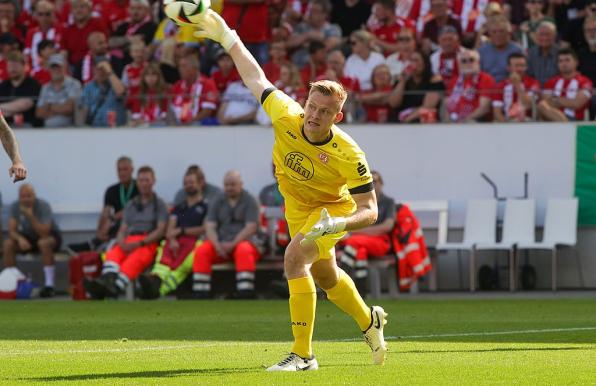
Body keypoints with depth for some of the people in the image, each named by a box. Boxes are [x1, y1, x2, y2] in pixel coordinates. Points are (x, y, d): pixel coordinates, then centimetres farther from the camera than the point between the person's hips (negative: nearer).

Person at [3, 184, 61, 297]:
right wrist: (20, 238, -34)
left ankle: (49, 285, -36)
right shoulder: (15, 206, -11)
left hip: (50, 236, -4)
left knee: (44, 243, -40)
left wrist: (30, 216, -40)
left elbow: (44, 233, -32)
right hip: (28, 237, 4)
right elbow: (12, 230, -12)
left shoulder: (43, 206, -24)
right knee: (8, 244, -22)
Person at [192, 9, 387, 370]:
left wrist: (339, 223, -48)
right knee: (325, 275, 25)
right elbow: (257, 79, -13)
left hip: (334, 206, -6)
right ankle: (369, 321, 57)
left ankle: (303, 354, -25)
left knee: (295, 257, -30)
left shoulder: (348, 155, -36)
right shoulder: (286, 117, -28)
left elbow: (370, 210, -29)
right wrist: (228, 38, -11)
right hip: (298, 204, 6)